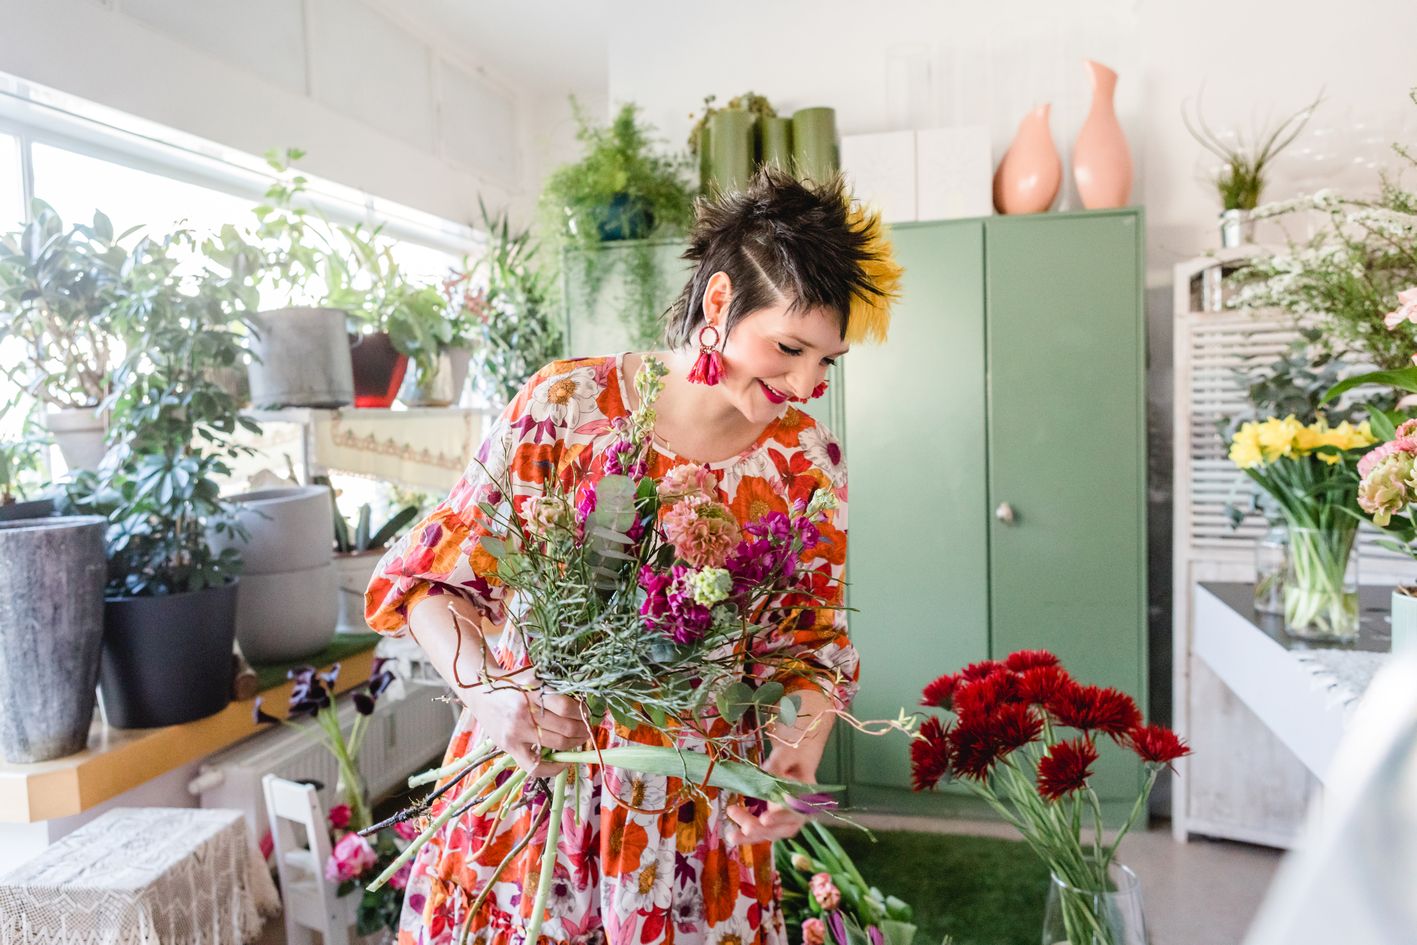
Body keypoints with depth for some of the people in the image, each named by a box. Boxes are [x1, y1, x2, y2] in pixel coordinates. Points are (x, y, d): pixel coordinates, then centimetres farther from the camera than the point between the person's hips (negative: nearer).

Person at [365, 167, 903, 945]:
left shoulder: (805, 460, -6)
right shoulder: (567, 404, -14)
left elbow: (813, 643, 1)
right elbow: (430, 576, -7)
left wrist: (799, 749, -17)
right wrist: (486, 688, -23)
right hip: (531, 777, -1)